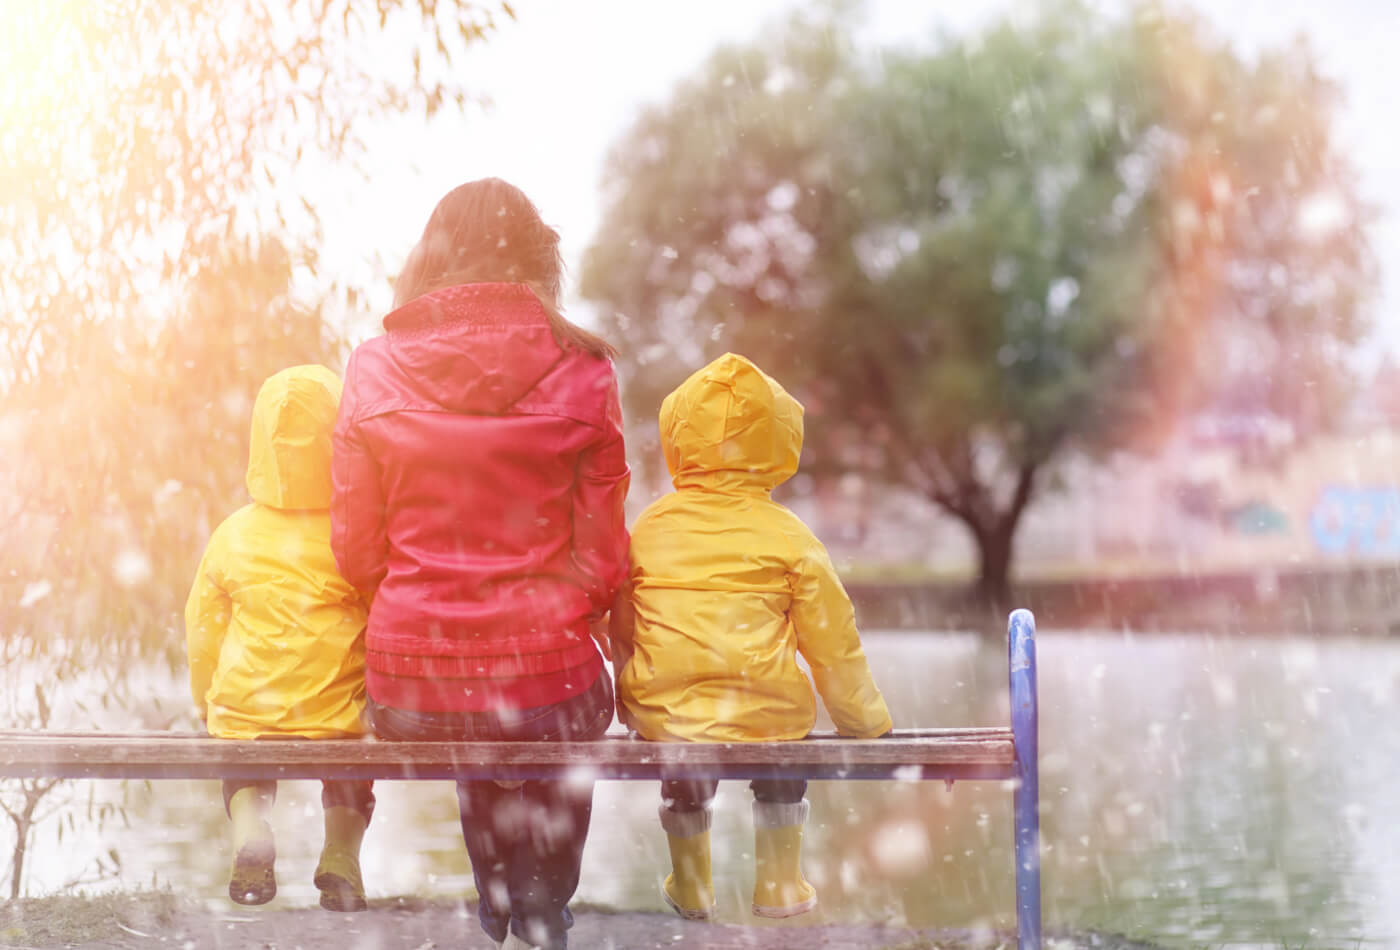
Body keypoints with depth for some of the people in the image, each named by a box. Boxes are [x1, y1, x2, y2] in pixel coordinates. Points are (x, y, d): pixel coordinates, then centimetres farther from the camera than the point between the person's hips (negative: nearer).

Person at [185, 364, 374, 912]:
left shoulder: (234, 535, -6)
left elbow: (202, 630, 5)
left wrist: (209, 705, 22)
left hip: (245, 713, 1)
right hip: (337, 719, -1)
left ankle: (248, 826, 3)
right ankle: (342, 851, 4)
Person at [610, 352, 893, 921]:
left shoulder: (647, 528, 3)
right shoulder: (790, 538, -4)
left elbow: (621, 630, 12)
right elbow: (832, 644, 1)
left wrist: (632, 705, 28)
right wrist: (866, 722, 15)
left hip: (663, 717, 2)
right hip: (766, 720, -2)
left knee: (681, 779, 34)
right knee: (784, 773, 32)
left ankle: (689, 888, 47)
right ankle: (779, 884, 38)